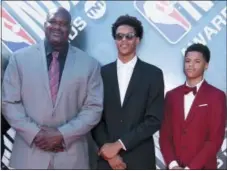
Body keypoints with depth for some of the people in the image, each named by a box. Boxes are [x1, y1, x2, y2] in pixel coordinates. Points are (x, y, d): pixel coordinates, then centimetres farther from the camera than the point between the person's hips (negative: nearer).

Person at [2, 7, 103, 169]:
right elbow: (10, 103, 1)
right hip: (29, 154, 0)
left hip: (71, 156, 1)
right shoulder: (20, 58, 2)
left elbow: (94, 107, -1)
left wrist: (63, 134, -12)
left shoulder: (89, 64, 2)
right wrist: (35, 133, -11)